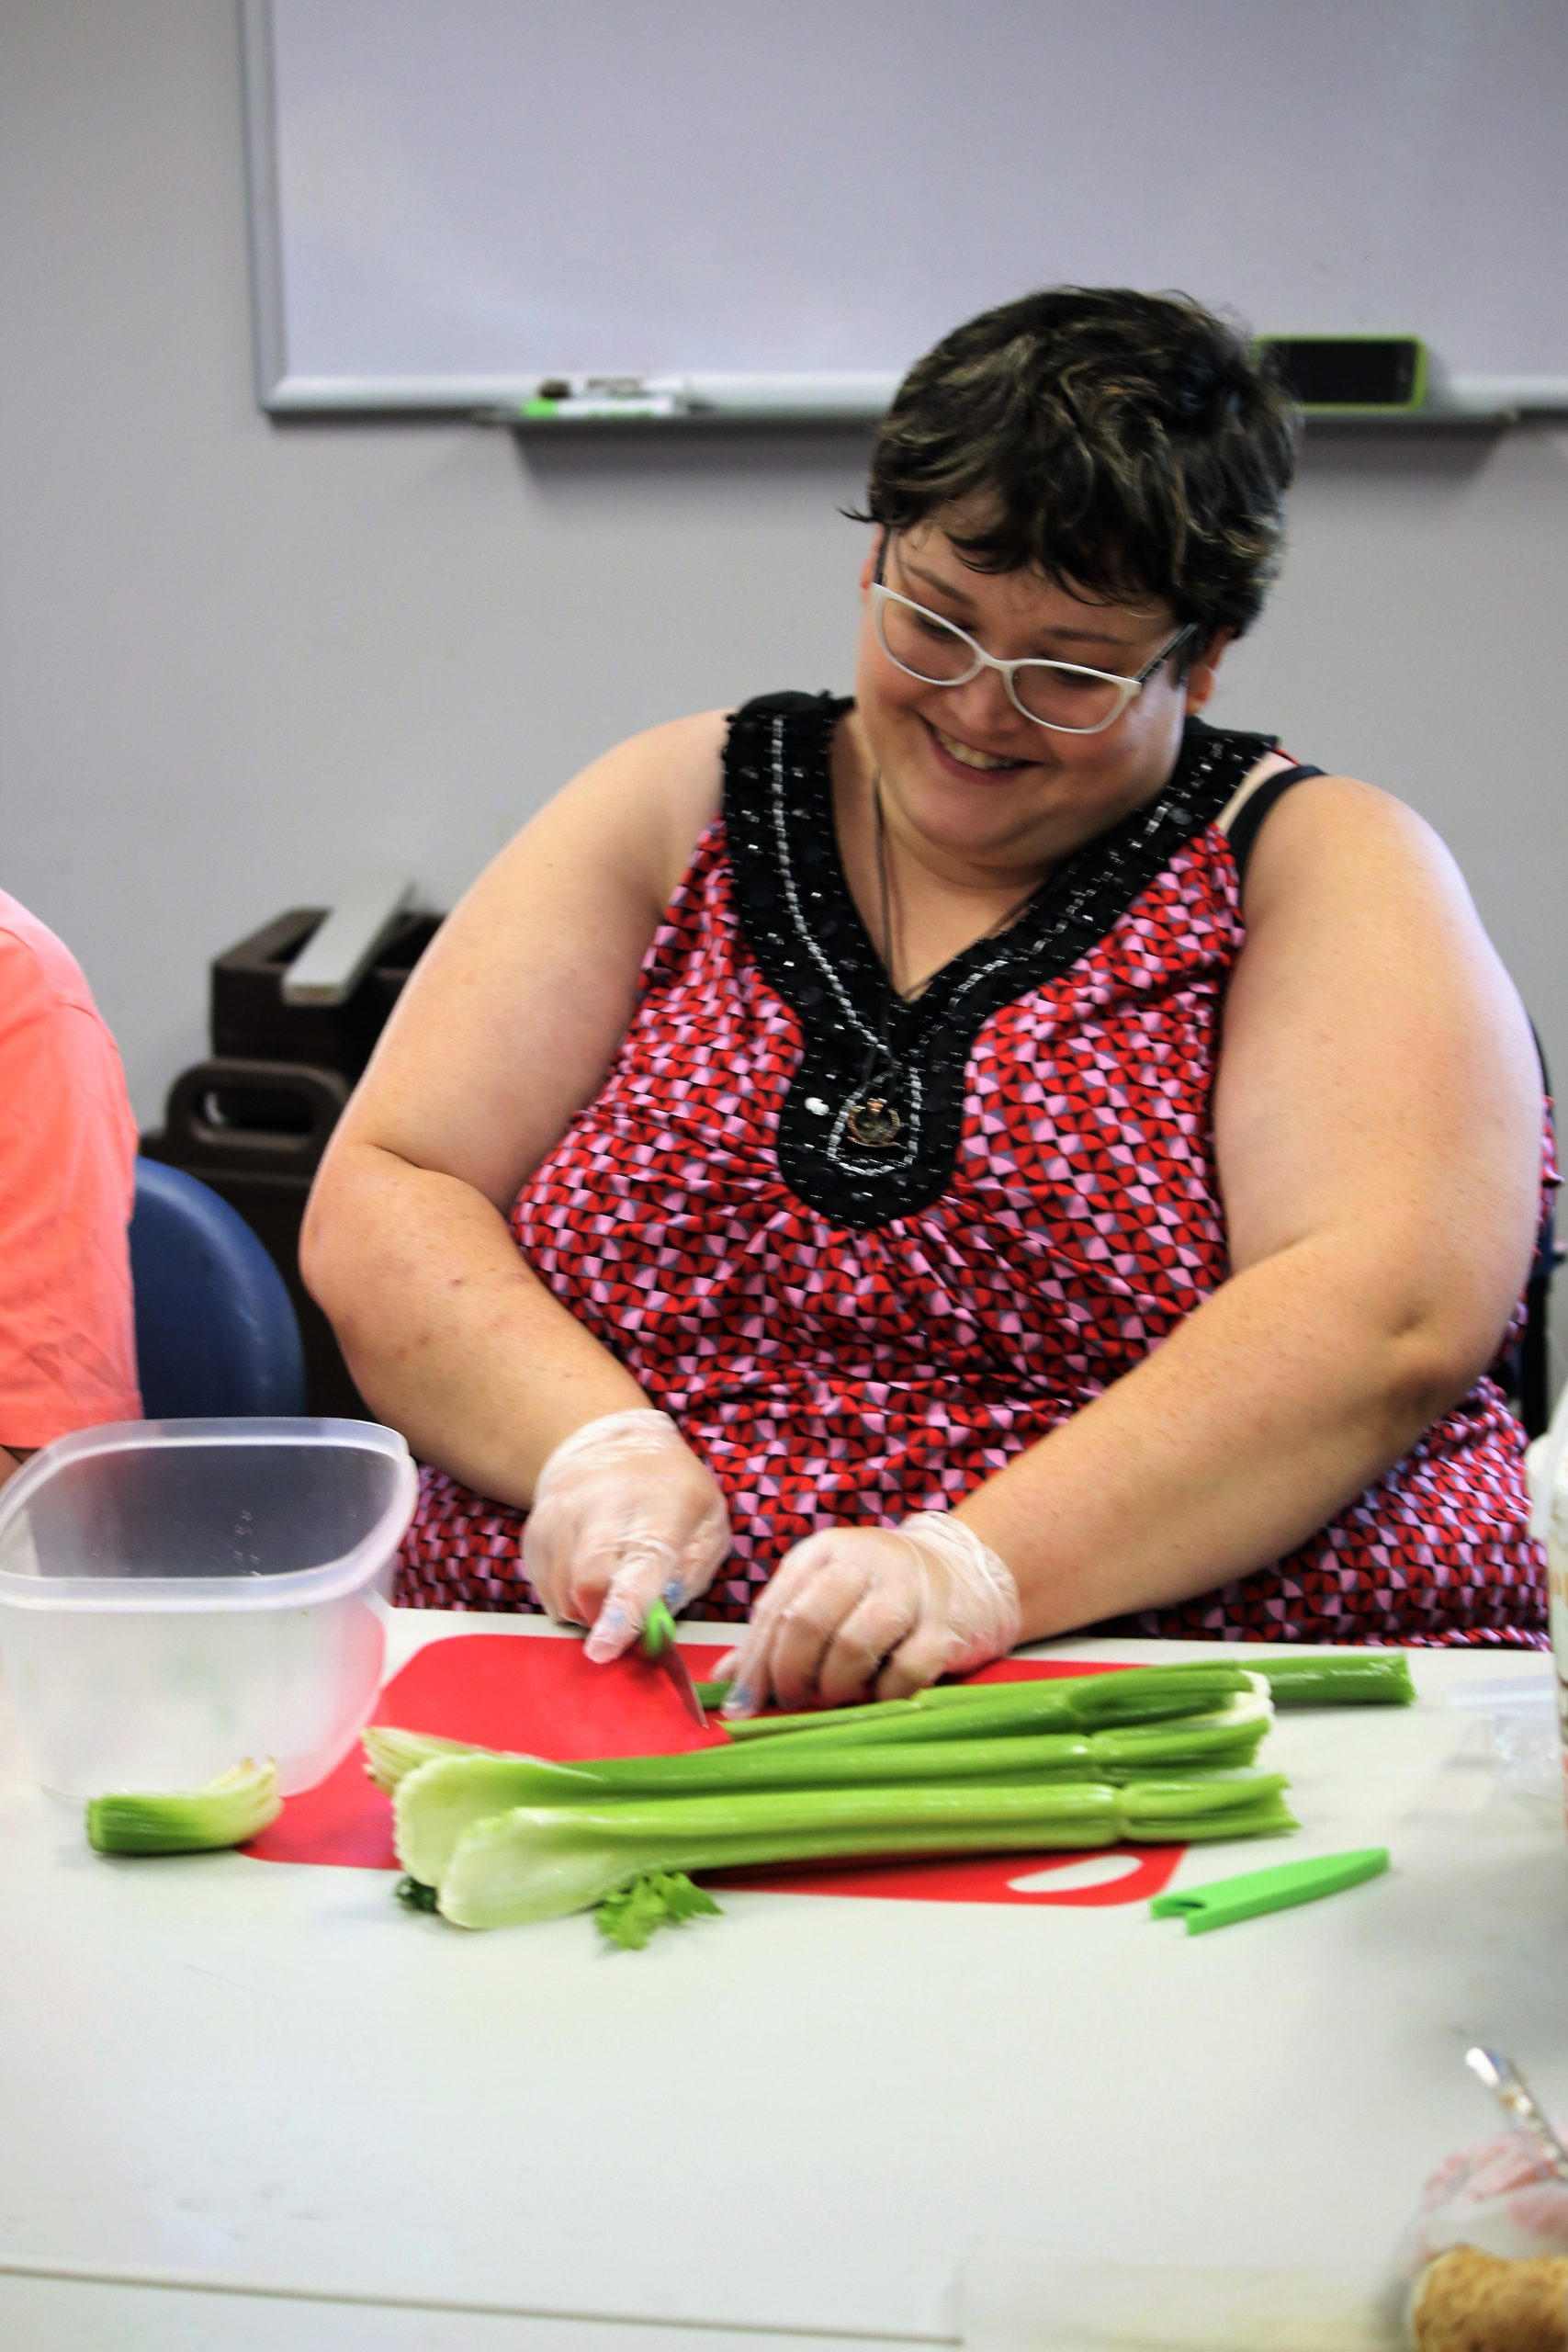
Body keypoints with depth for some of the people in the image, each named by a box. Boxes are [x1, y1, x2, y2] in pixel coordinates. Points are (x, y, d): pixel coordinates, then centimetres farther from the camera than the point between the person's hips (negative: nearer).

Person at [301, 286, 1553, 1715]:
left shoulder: (1322, 864, 2)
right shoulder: (680, 809, 10)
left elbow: (1389, 1316, -14)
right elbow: (380, 1204, 5)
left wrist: (982, 1566, -25)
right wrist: (590, 1438, -13)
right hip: (601, 1682, 2)